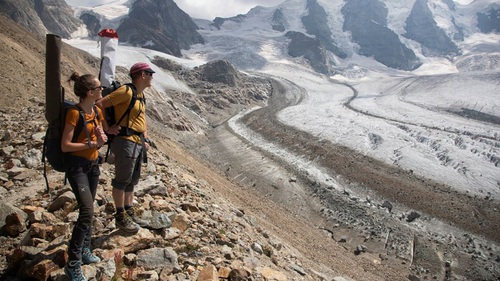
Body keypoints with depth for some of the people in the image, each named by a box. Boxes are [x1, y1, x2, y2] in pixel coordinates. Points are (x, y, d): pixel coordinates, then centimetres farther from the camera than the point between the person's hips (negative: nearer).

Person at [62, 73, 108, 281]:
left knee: (88, 210, 14)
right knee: (87, 211, -15)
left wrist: (101, 138, -7)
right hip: (77, 165, -8)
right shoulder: (74, 113, -17)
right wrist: (91, 144, -20)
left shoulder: (97, 111, 5)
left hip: (93, 164, 8)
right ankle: (73, 264, -7)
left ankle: (84, 250, 30)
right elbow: (65, 146, -18)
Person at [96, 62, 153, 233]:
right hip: (125, 141, -9)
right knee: (122, 179, -1)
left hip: (139, 142, 9)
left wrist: (146, 140, 15)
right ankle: (121, 217, 9)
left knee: (132, 180, 15)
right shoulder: (126, 91, -12)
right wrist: (107, 128, -14)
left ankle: (130, 213, 27)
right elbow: (100, 105, -17)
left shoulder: (141, 95, 16)